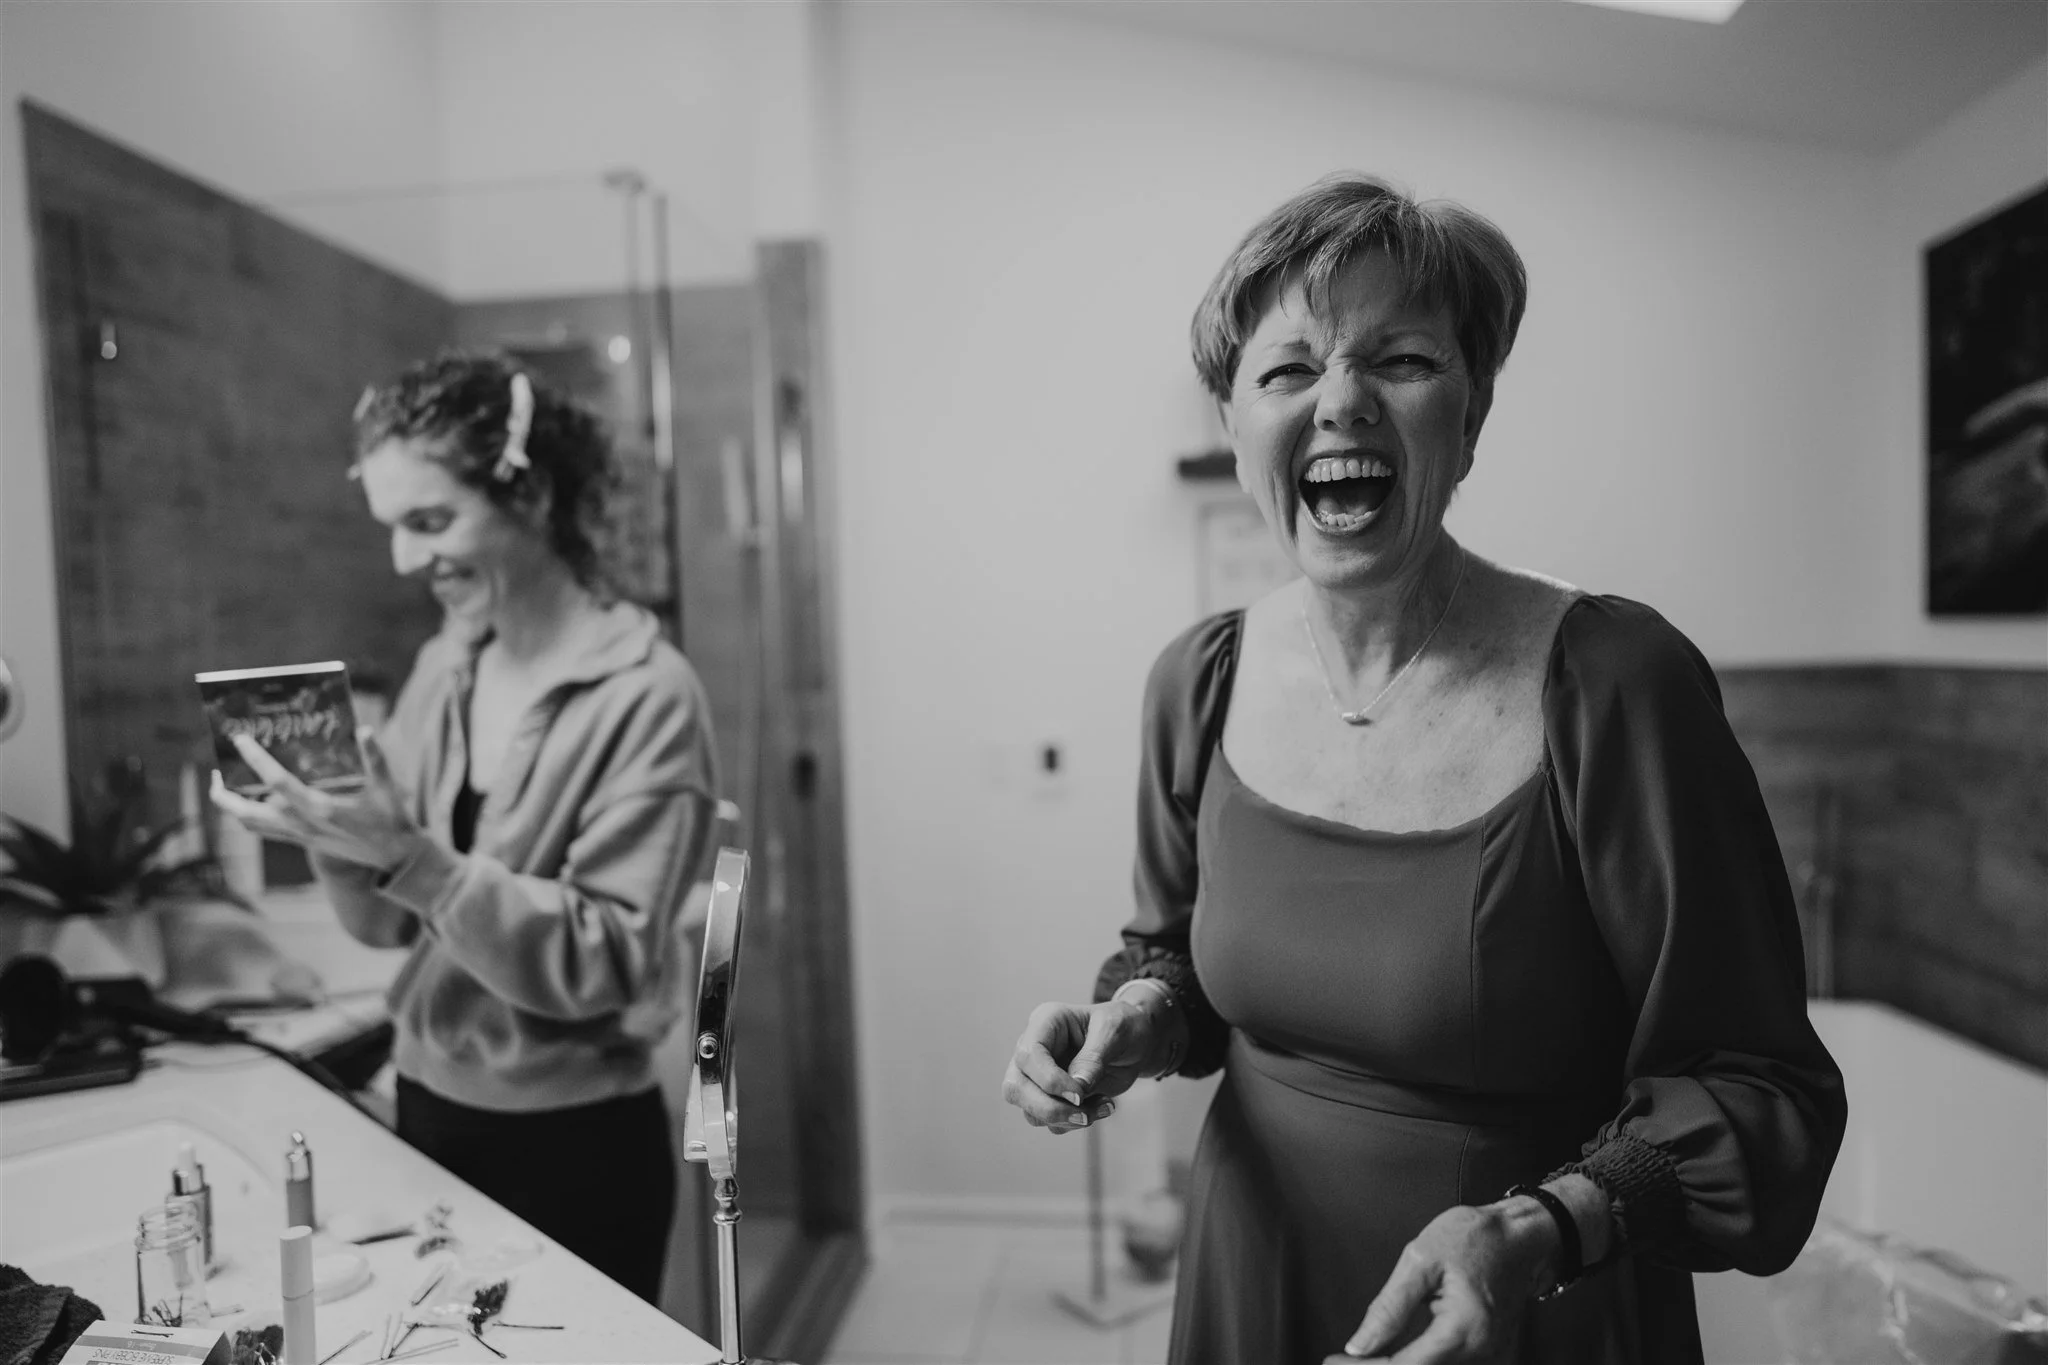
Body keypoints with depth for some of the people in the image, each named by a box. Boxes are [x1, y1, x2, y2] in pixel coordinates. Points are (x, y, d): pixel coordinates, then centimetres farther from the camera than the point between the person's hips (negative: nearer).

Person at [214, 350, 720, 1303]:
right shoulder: (440, 667, 2)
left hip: (572, 1145, -5)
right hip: (428, 1108, 6)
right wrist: (337, 835, -14)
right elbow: (389, 922, 5)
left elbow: (603, 963, -21)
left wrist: (405, 854, -29)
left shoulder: (646, 695, -17)